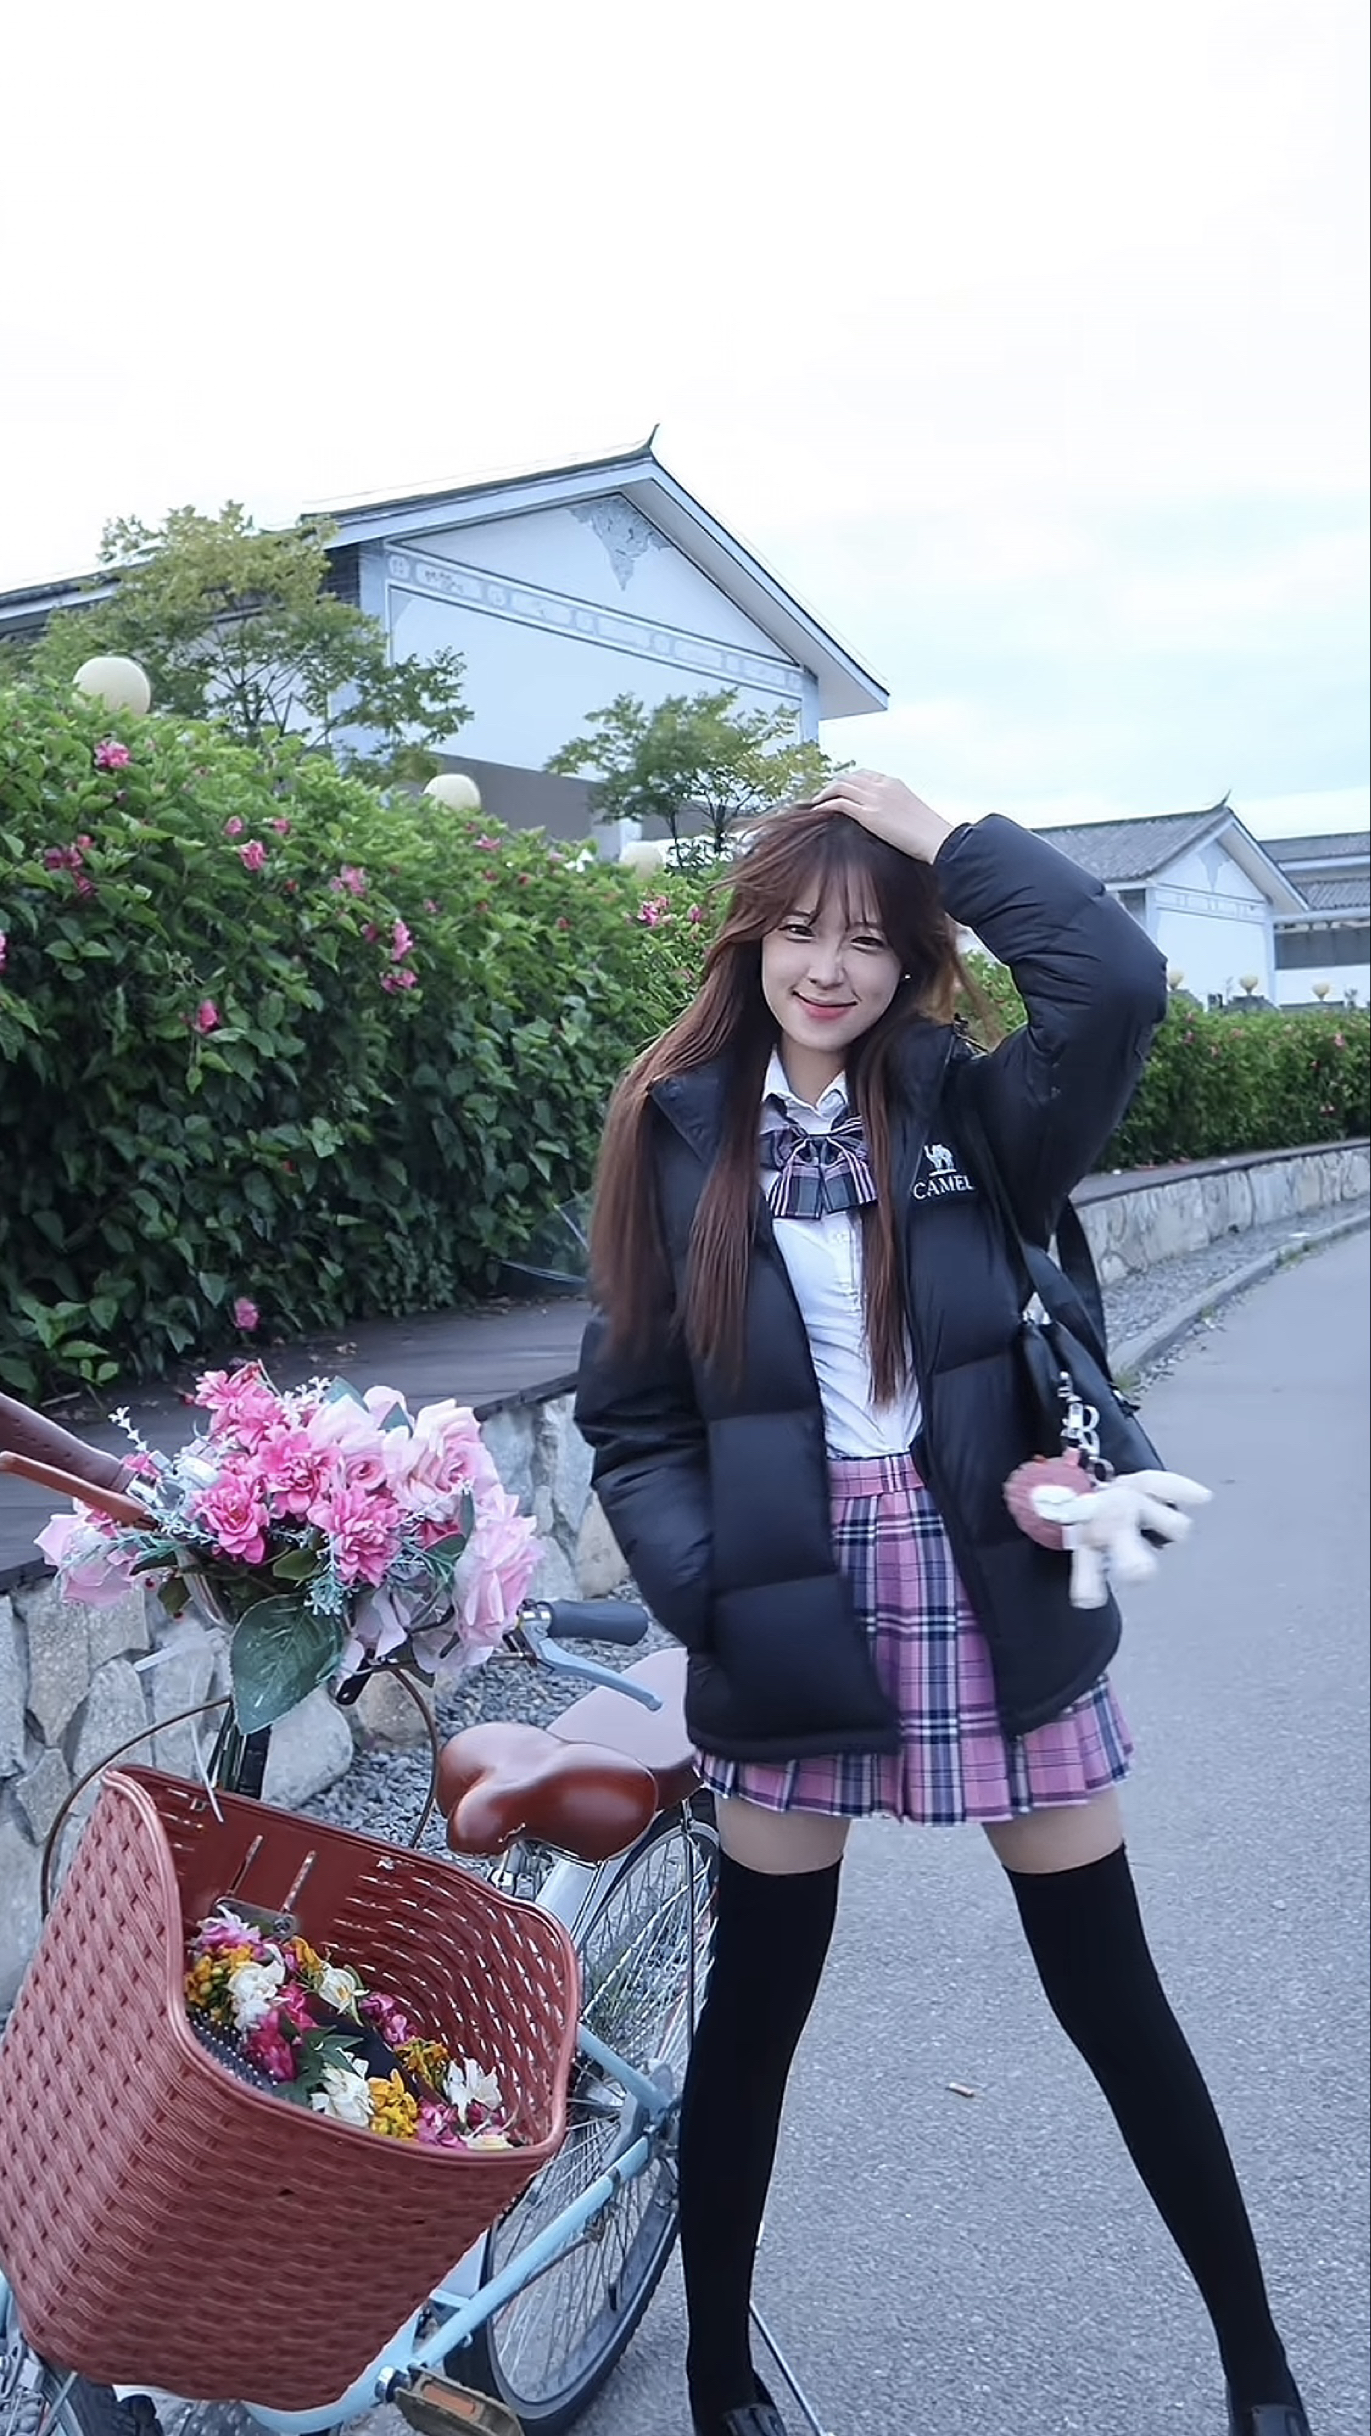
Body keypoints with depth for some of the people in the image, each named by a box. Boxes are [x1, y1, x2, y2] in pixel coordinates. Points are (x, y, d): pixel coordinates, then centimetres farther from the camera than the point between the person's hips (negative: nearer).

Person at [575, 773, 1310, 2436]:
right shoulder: (682, 1133, -1)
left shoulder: (972, 1110, -2)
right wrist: (709, 1597, -12)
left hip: (989, 1593, 0)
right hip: (794, 1606, 1)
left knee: (1110, 1997, 13)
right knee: (753, 2010, 15)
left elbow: (1119, 982, -23)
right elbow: (631, 1411, 1)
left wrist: (933, 832, -14)